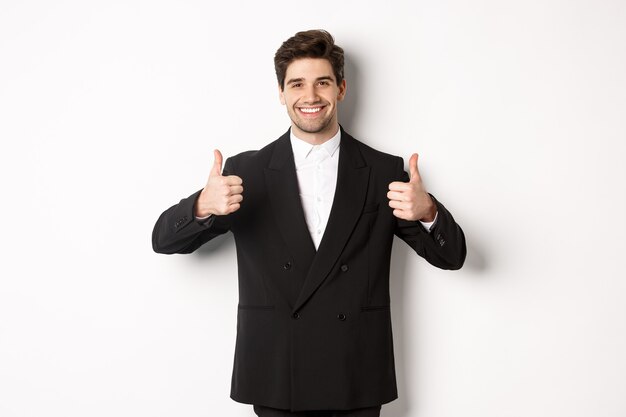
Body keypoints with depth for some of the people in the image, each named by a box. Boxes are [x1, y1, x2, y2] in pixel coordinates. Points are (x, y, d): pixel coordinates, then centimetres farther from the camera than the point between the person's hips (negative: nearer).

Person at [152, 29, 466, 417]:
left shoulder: (384, 171, 0)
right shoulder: (246, 171, 0)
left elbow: (451, 256, 0)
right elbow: (164, 240, -2)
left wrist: (427, 212, -23)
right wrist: (203, 206, -25)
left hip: (357, 383, 1)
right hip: (275, 381, 0)